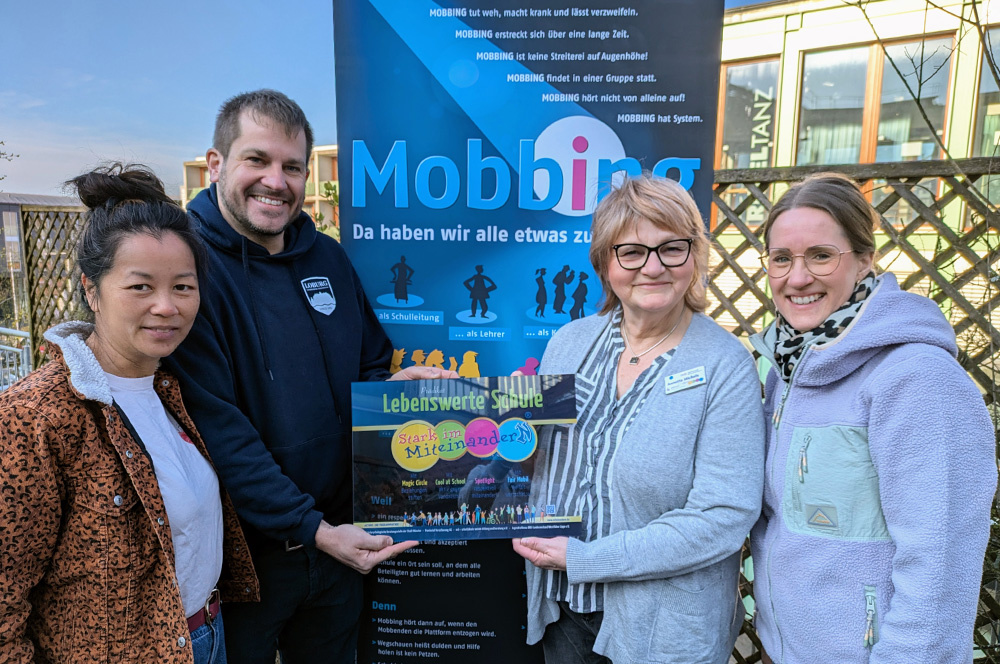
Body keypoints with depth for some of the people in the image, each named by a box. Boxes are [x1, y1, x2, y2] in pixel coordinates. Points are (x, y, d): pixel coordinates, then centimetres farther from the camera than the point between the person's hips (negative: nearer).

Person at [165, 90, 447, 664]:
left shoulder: (328, 257, 3)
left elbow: (368, 367, 13)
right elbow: (218, 429, -21)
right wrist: (311, 527, -23)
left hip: (338, 539, 6)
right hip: (242, 547, -5)